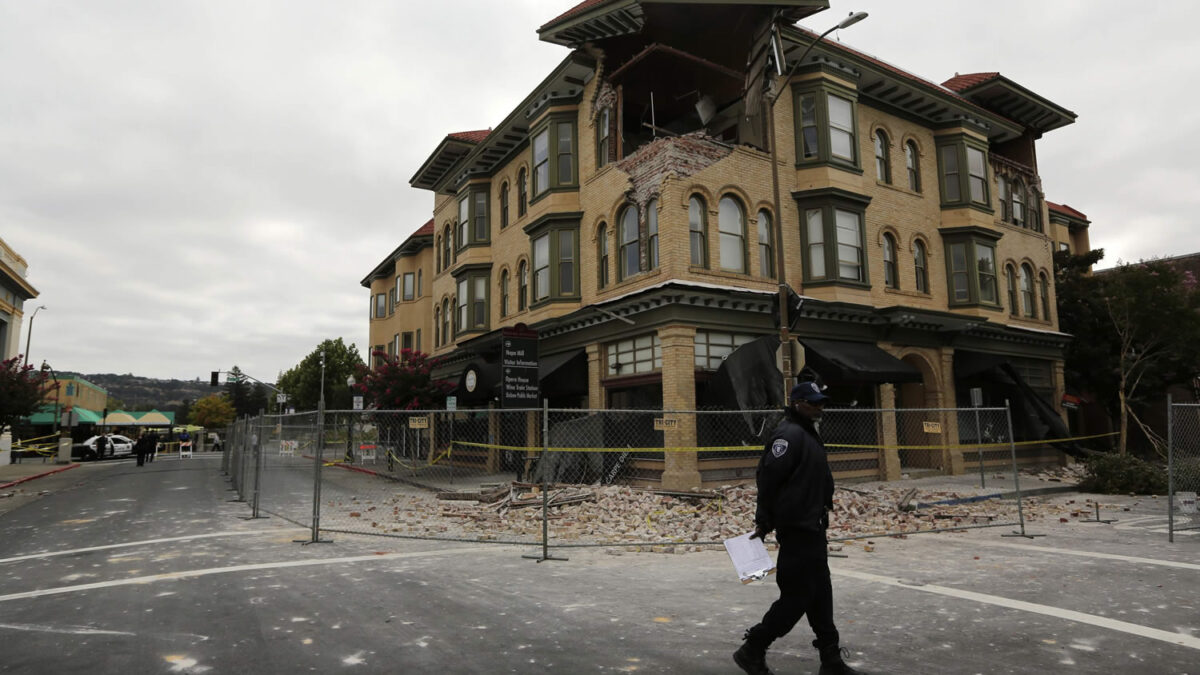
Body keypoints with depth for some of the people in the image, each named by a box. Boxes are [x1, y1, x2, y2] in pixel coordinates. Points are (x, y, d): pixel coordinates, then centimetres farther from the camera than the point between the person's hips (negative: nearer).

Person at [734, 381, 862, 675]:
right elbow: (767, 478, -22)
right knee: (797, 596, -4)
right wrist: (765, 522, -16)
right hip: (796, 529, -10)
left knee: (820, 595, 14)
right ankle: (752, 650, 9)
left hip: (812, 528, 10)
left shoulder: (808, 433, 15)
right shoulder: (789, 434, -17)